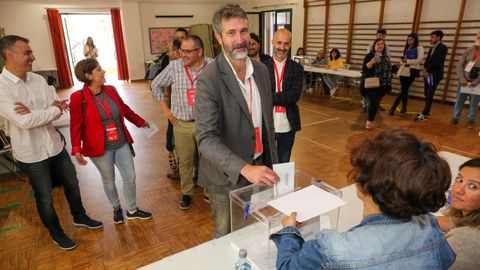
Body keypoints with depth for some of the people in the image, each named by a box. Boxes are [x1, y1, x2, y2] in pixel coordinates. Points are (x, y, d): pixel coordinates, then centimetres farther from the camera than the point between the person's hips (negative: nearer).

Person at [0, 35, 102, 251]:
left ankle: (79, 217, 45)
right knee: (45, 199, 13)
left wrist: (34, 114, -25)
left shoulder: (38, 79, 0)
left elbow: (57, 109, -6)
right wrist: (55, 109, -15)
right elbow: (24, 122, -28)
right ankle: (56, 233, 37)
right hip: (31, 154, -5)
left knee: (72, 184, 21)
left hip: (55, 145, 5)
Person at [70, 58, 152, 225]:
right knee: (108, 180, 14)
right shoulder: (78, 97, -15)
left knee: (130, 177, 10)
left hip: (122, 144, 5)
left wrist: (140, 121, 24)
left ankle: (132, 210, 30)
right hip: (100, 149, -4)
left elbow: (124, 108, 15)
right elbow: (76, 125, -12)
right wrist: (76, 149, -20)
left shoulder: (110, 90, 0)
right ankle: (116, 209, 38)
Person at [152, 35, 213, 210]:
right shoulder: (174, 66, -6)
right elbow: (156, 85, 8)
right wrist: (165, 109, 5)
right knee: (185, 161, 13)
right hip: (182, 124, 1)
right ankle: (186, 193, 33)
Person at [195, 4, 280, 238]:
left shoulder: (261, 70, 1)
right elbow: (206, 138, -26)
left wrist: (271, 162, 12)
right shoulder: (209, 79, -20)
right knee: (226, 237, 16)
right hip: (227, 176, -5)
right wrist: (244, 168, -39)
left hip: (259, 168, 6)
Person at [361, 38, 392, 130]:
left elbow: (388, 69, 19)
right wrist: (372, 62, -32)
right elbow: (364, 68, -14)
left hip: (381, 85, 6)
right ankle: (369, 121, 2)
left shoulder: (386, 57, 13)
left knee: (377, 103, 9)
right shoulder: (369, 56, -5)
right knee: (373, 102, -15)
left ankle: (371, 119, 26)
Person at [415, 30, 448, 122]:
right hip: (427, 74, 7)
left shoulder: (443, 47, -5)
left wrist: (426, 69, -14)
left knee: (429, 95, -8)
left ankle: (425, 114, -8)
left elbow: (438, 62, -15)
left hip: (435, 74, -7)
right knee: (427, 94, 9)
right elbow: (427, 60, 13)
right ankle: (426, 112, 16)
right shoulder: (432, 48, 20)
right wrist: (424, 70, -5)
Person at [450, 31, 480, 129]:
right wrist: (462, 79, -11)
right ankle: (455, 118, 20)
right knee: (459, 101, 9)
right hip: (463, 81, 2)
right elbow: (460, 64, 0)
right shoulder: (469, 49, 4)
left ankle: (471, 121, 16)